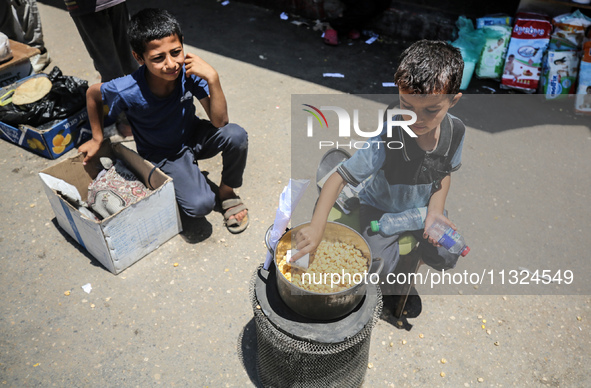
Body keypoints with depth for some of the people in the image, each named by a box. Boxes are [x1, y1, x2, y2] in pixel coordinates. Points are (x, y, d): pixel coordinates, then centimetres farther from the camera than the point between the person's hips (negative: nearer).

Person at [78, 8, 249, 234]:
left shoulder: (189, 71, -25)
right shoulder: (128, 92, -29)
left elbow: (219, 121, -24)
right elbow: (92, 93, -6)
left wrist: (213, 79, -37)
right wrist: (97, 139, 4)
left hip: (192, 135, 3)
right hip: (163, 154, -2)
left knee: (236, 135, -30)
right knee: (200, 205, -25)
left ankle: (227, 192, -1)